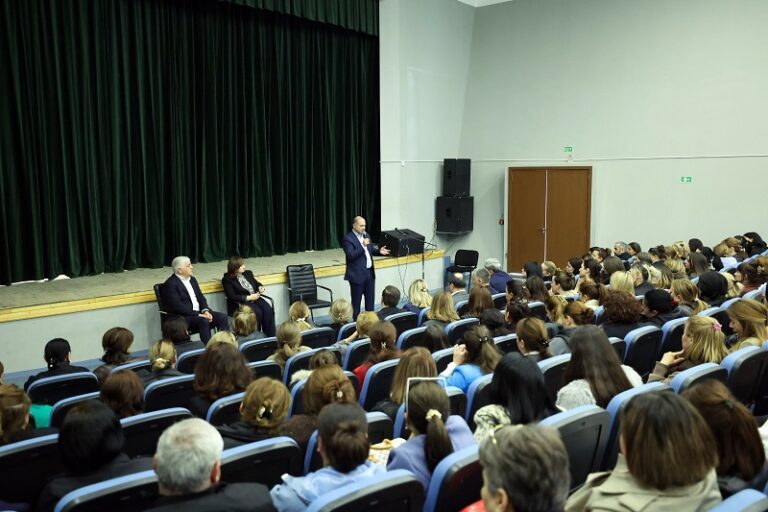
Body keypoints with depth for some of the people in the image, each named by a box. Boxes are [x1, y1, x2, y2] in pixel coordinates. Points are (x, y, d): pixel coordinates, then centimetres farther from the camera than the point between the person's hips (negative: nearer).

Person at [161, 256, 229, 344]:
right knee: (204, 321, -34)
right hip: (182, 317, -8)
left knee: (222, 317, -13)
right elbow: (178, 306, -19)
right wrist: (198, 314, -22)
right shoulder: (170, 284, -10)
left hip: (199, 312, 8)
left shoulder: (192, 279, 16)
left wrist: (205, 310, -5)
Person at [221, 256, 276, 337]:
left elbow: (256, 283, 28)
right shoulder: (227, 279, -3)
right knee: (257, 312, -33)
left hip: (255, 298, 5)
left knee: (268, 310, -24)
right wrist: (249, 297, -18)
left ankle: (270, 336, -23)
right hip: (240, 303, -5)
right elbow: (232, 297, -13)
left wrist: (260, 287, 3)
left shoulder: (248, 273, 15)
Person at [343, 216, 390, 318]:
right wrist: (363, 246, -28)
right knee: (356, 301, 4)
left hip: (370, 272, 7)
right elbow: (350, 255, -22)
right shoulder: (348, 238, -13)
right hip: (357, 274, -7)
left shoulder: (366, 235, 11)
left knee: (370, 299, 14)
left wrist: (379, 251, 0)